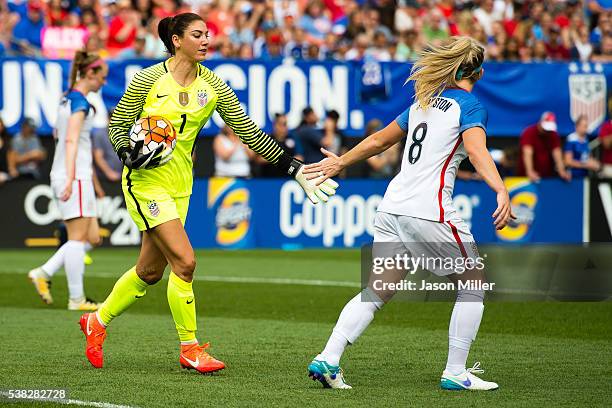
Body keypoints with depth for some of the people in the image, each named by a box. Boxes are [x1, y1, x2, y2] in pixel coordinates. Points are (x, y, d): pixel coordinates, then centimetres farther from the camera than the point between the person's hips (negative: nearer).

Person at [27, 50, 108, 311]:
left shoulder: (67, 98, 15)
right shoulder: (80, 102, -13)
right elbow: (71, 140, -22)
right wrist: (70, 178, -29)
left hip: (78, 176, 10)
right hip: (76, 176, -10)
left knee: (92, 238, 10)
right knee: (78, 238, -6)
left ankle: (44, 273, 7)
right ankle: (76, 299, -4)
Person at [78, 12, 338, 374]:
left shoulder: (213, 86, 0)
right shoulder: (149, 79, -11)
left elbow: (250, 132, 2)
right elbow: (117, 124, -2)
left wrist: (296, 169, -3)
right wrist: (128, 153, -23)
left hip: (179, 184, 6)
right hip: (145, 181, -6)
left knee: (150, 271, 11)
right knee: (184, 261, -16)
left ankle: (98, 321, 34)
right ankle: (190, 348, -4)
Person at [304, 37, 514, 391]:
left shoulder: (424, 101, 18)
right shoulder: (471, 106, -2)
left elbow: (379, 140, 27)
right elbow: (476, 149, -22)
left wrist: (341, 163, 41)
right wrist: (501, 191, -35)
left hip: (392, 207, 7)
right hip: (430, 211, -7)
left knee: (377, 292, 6)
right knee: (474, 283, 10)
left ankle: (327, 359, -7)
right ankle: (456, 373, 8)